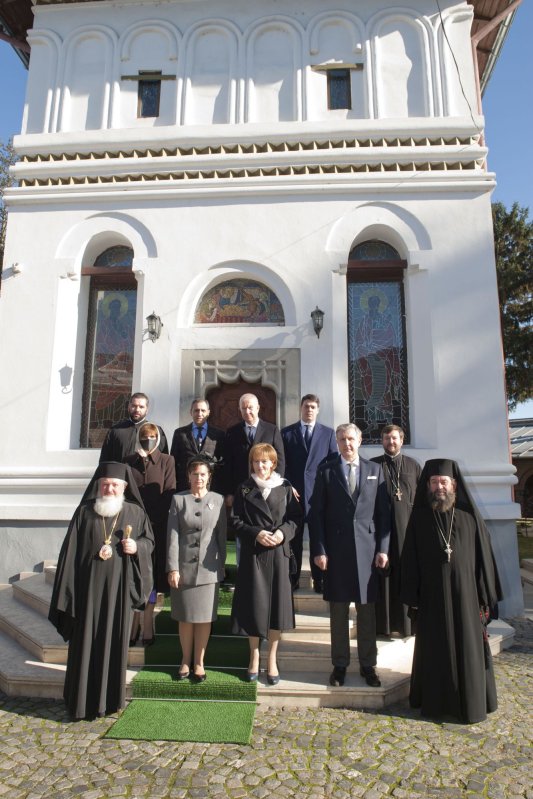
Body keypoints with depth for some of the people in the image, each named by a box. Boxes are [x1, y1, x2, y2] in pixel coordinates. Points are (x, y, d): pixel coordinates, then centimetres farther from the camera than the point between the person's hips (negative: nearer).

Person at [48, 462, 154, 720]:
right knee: (86, 642, 5)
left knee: (114, 641, 9)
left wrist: (137, 547, -12)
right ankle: (83, 701, 21)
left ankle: (110, 698, 26)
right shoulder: (84, 512, -1)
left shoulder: (135, 513, 1)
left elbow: (149, 539, 11)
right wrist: (67, 589, -3)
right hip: (88, 585, -1)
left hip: (118, 588, 1)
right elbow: (70, 551, 0)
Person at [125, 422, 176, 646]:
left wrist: (157, 521, -9)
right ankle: (132, 629, 12)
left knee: (151, 577, 4)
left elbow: (169, 493, -1)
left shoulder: (166, 461, 4)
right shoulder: (129, 462, 11)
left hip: (156, 528, -2)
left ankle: (147, 629, 14)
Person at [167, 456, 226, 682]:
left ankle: (199, 663, 21)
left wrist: (221, 566, 3)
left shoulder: (218, 500, 3)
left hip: (208, 568, 0)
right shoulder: (178, 499, 1)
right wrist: (172, 568, -7)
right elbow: (172, 535, -3)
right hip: (183, 566, 0)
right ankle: (185, 661, 26)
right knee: (185, 616, 9)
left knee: (204, 617, 6)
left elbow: (222, 535, 5)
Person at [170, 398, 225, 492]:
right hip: (185, 486, 0)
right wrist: (174, 484, 3)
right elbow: (174, 460, 10)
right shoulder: (179, 433, 10)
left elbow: (224, 461, 9)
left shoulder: (219, 434, 8)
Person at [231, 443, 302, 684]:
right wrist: (256, 534, -14)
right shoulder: (244, 489, 3)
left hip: (278, 552, 1)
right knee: (254, 604, 4)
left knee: (277, 603, 4)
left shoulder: (285, 487, 4)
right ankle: (254, 656, 24)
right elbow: (237, 521, 0)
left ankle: (272, 659, 20)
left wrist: (283, 532, -13)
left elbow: (296, 517, 4)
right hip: (252, 553, 0)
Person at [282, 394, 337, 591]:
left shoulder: (328, 433, 9)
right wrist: (287, 487, -5)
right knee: (293, 537, 4)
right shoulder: (286, 432, 8)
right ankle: (293, 578, 14)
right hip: (293, 491, 0)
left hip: (319, 491, 0)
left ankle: (319, 579, 13)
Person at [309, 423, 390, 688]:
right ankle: (339, 664, 21)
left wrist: (383, 548, -1)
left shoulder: (375, 470, 8)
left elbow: (383, 512, 6)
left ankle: (368, 665, 23)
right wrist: (318, 550, -6)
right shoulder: (326, 470, 3)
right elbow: (316, 513, 0)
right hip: (336, 549, -1)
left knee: (367, 611, 9)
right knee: (338, 611, 8)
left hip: (368, 549, 1)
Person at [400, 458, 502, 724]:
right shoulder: (419, 518, -1)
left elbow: (484, 557, 0)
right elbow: (410, 560, 0)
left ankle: (471, 702, 26)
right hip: (432, 595, 0)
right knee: (435, 649, 10)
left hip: (465, 593, 0)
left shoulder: (470, 516, -2)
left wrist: (485, 597, -1)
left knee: (467, 648, 9)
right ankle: (435, 701, 26)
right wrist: (413, 596, -3)